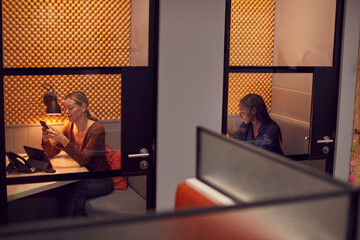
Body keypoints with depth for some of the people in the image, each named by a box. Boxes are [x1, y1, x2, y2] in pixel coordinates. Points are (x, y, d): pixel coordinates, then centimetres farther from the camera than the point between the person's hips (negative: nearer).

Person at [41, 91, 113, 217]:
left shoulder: (97, 129, -18)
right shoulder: (69, 127, 1)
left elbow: (83, 160, -26)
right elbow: (51, 153, 3)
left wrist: (63, 140, -36)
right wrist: (45, 139, -19)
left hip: (100, 181, -5)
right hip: (81, 177, 5)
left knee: (72, 190, -29)